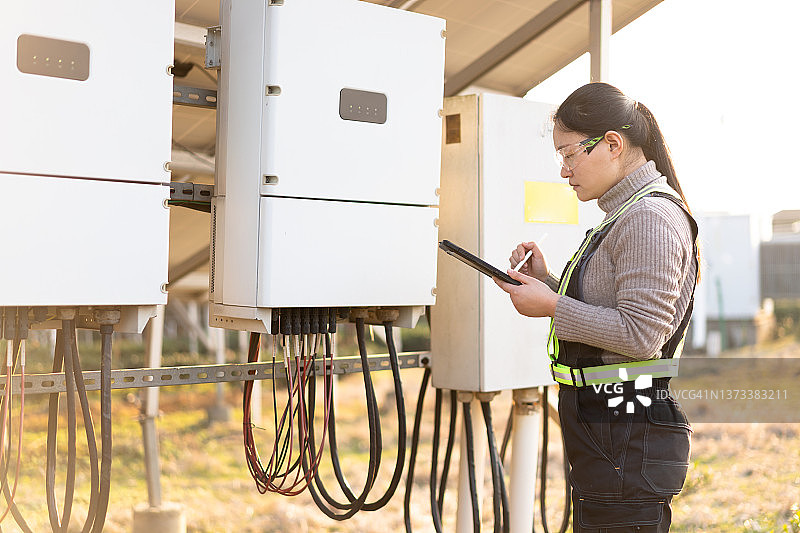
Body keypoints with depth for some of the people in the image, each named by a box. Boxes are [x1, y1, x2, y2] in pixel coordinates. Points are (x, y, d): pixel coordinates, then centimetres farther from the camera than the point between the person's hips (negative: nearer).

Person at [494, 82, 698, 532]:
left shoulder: (651, 217, -15)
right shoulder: (626, 216, 17)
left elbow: (640, 334, -22)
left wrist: (553, 307, -16)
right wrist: (547, 282, 8)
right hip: (604, 430, 10)